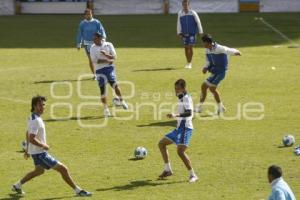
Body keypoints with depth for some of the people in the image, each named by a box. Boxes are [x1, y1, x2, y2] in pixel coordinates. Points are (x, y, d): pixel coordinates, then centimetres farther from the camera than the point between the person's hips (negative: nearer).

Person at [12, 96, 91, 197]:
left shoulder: (33, 118, 8)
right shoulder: (35, 121, -24)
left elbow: (28, 134, 21)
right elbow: (31, 139, -32)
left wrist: (27, 149, 28)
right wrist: (44, 146, -20)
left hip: (36, 151, 10)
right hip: (40, 153, -10)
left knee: (39, 170, 33)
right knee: (63, 169, -8)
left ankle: (17, 185, 39)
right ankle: (78, 190, -2)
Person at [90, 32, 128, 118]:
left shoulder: (109, 45, 1)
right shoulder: (93, 48, 0)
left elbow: (113, 57, -4)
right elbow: (94, 60, -11)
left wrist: (106, 54, -22)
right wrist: (106, 60, -18)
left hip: (109, 68, 0)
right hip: (99, 70, 0)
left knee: (114, 84, -9)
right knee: (102, 89, -3)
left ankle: (121, 101, 15)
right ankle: (106, 109, 4)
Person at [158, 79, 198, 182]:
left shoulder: (186, 98, -13)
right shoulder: (181, 99, 16)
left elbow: (189, 113, -30)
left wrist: (176, 115, -41)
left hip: (185, 128, -11)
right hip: (179, 128, 11)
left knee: (180, 151, -24)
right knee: (161, 143, 16)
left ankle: (193, 175, -18)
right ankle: (168, 170, 22)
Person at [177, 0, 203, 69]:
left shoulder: (193, 13, -8)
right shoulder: (180, 14, -2)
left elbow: (198, 22, -2)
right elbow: (179, 24, 3)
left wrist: (200, 32, -1)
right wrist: (179, 33, -1)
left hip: (192, 33, -3)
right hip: (184, 34, 3)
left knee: (190, 47, -10)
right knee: (186, 48, 6)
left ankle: (190, 63, -4)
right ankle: (188, 62, 19)